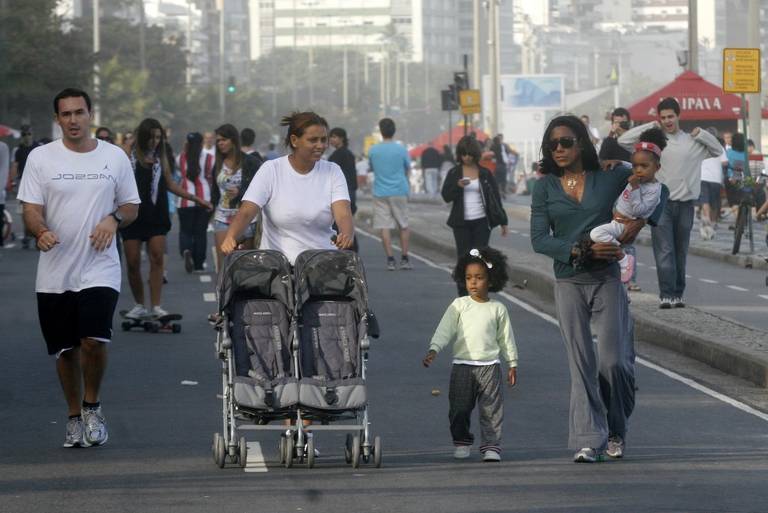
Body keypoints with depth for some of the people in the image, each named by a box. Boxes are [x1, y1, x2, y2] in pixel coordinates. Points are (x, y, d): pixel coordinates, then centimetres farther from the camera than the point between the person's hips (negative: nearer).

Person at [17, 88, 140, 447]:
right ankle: (74, 417, 25)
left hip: (100, 270, -1)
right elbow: (31, 209, -2)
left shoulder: (115, 157, 5)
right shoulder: (40, 158, 2)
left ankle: (92, 407, 8)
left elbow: (132, 206, 13)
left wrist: (114, 219, -9)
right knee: (65, 350, 7)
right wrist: (41, 232, -24)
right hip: (54, 273, 1)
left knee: (94, 341, -17)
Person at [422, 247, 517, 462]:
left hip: (490, 365, 0)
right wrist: (433, 351, -18)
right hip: (462, 365, 0)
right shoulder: (459, 305, 3)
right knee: (459, 408, 3)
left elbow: (506, 338, 11)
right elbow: (444, 330, -4)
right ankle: (462, 442, 20)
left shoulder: (498, 309, 4)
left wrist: (512, 364, 11)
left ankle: (491, 446, 1)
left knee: (491, 409, -3)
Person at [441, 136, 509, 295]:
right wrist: (457, 186, -19)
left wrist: (503, 221, 5)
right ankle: (463, 298, 3)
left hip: (481, 222, 0)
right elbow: (446, 196, -1)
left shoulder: (485, 174, 5)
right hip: (462, 223, 0)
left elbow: (495, 198, 7)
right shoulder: (454, 173, 4)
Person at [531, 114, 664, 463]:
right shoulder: (545, 187, 2)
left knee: (614, 359, -5)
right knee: (581, 363, -3)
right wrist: (583, 250, -17)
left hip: (608, 280, -1)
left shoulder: (610, 178, 1)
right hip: (569, 283, 1)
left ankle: (616, 429, 20)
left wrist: (640, 221, -6)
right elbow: (539, 239, -5)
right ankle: (589, 440, -2)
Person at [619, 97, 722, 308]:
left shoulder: (692, 142, 9)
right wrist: (650, 126, -4)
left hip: (685, 204, 2)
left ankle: (678, 293, 15)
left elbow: (718, 150, 18)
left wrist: (701, 134, 4)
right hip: (660, 203, -2)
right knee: (664, 251, -10)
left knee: (681, 253, 8)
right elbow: (623, 140, -4)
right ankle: (666, 294, -15)